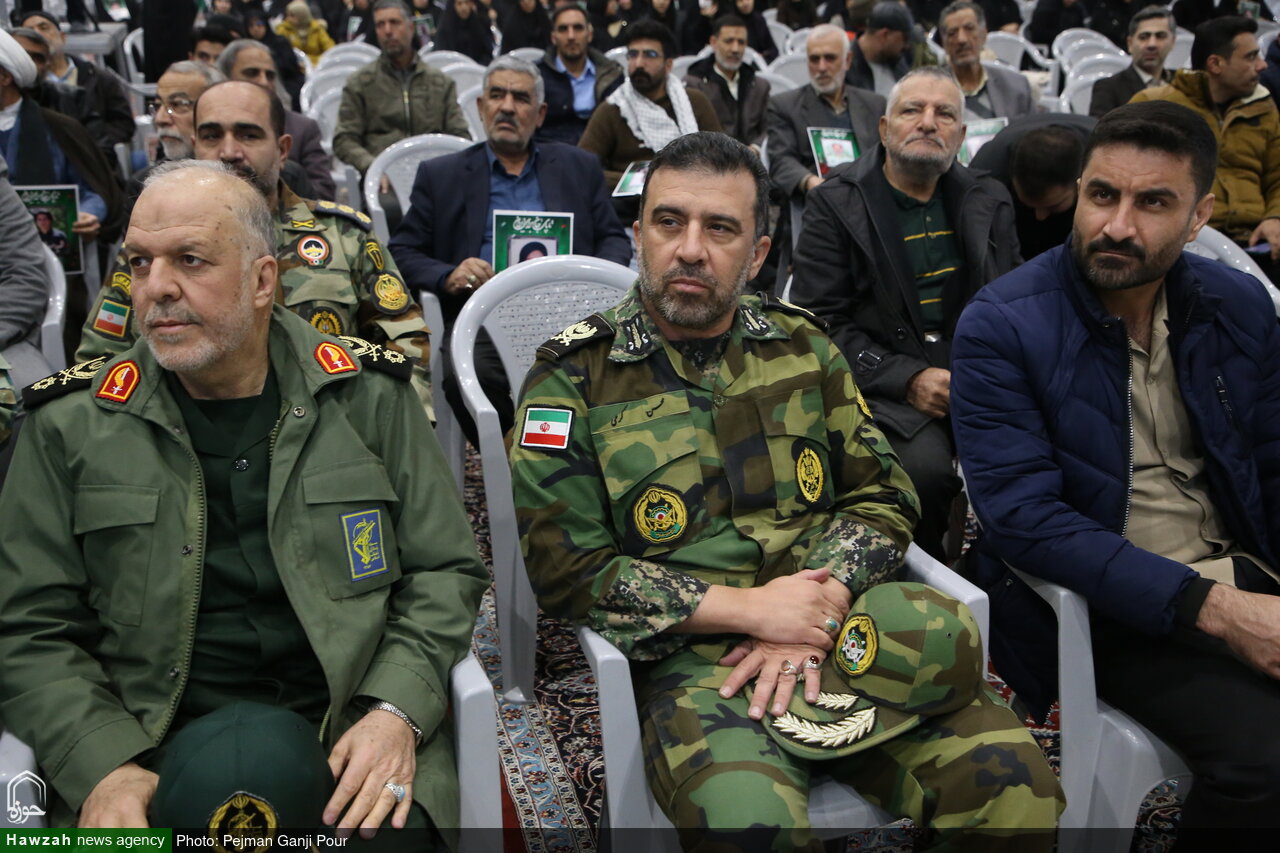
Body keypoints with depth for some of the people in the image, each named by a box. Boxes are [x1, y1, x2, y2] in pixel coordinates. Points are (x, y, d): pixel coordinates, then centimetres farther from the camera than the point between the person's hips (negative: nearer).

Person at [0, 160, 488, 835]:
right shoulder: (70, 424, 5)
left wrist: (397, 713, -10)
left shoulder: (367, 394, 4)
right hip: (144, 749, 1)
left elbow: (444, 571, 6)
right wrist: (103, 767, -11)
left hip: (347, 742, -1)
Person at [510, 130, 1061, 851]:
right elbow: (564, 564, -5)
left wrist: (818, 605, -8)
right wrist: (746, 607, -12)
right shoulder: (573, 378, 2)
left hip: (839, 629, 4)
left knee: (1015, 781, -17)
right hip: (693, 655, -3)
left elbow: (883, 495, 12)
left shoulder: (801, 345, 14)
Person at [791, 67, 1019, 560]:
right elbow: (820, 322, -4)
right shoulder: (835, 204, 2)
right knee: (925, 466, -32)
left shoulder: (989, 202, 17)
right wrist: (908, 380, -15)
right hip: (884, 387, -4)